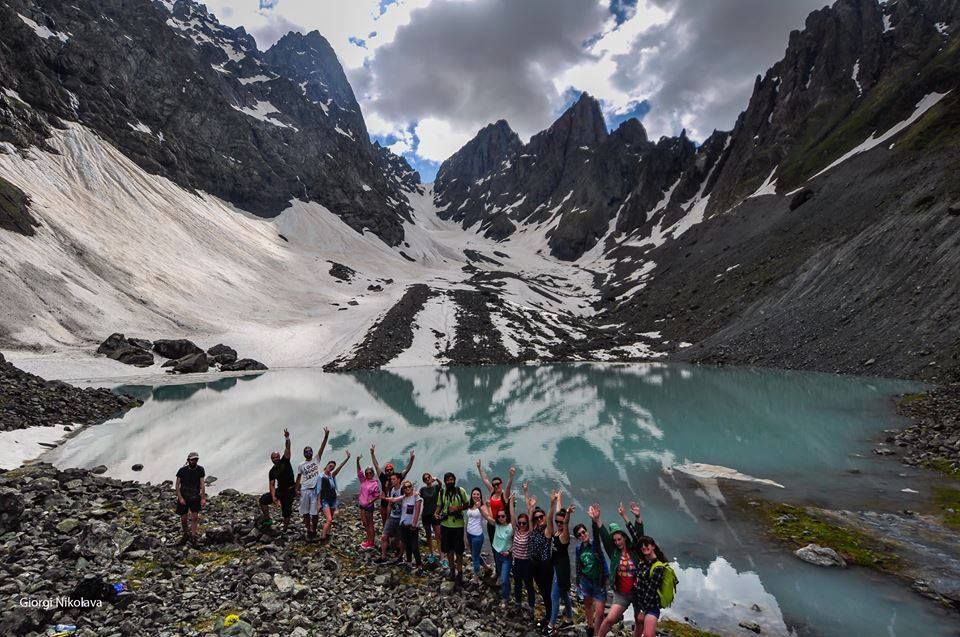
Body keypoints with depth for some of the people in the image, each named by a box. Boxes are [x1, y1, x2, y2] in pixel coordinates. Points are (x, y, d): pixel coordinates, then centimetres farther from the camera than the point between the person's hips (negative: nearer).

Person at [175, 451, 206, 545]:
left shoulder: (200, 470, -6)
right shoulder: (182, 470, -10)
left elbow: (202, 484, -6)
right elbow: (177, 485, -5)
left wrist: (203, 498, -12)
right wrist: (180, 498, -14)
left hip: (195, 497, 0)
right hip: (183, 497, 0)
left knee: (195, 517, -7)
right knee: (183, 518, 7)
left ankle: (193, 536, 2)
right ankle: (185, 535, 29)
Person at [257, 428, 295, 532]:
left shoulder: (285, 461, -6)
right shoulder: (272, 471, 2)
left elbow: (287, 449, -20)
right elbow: (272, 485, -4)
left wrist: (287, 438, -34)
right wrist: (273, 496, -18)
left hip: (289, 491, -4)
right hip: (279, 490, 4)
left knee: (286, 512, -1)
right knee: (263, 499, -9)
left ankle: (285, 528, 13)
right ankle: (267, 519, 4)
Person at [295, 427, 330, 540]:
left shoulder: (316, 460, 3)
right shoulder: (301, 465, 5)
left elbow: (322, 448, -9)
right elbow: (298, 478, 10)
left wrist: (326, 437, -20)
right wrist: (296, 489, -1)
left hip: (315, 489, -1)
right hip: (304, 490, 1)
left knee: (315, 512, 2)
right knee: (305, 512, 6)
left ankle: (314, 530, 17)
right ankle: (308, 530, 19)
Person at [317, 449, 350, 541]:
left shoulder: (332, 475, 6)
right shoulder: (321, 477, -8)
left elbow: (340, 467, -4)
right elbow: (319, 491, -7)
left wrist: (347, 458, -14)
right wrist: (319, 503, -10)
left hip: (333, 499, 6)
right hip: (325, 500, -6)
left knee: (330, 519, 12)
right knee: (329, 520, -15)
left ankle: (327, 533, 24)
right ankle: (322, 537, -10)